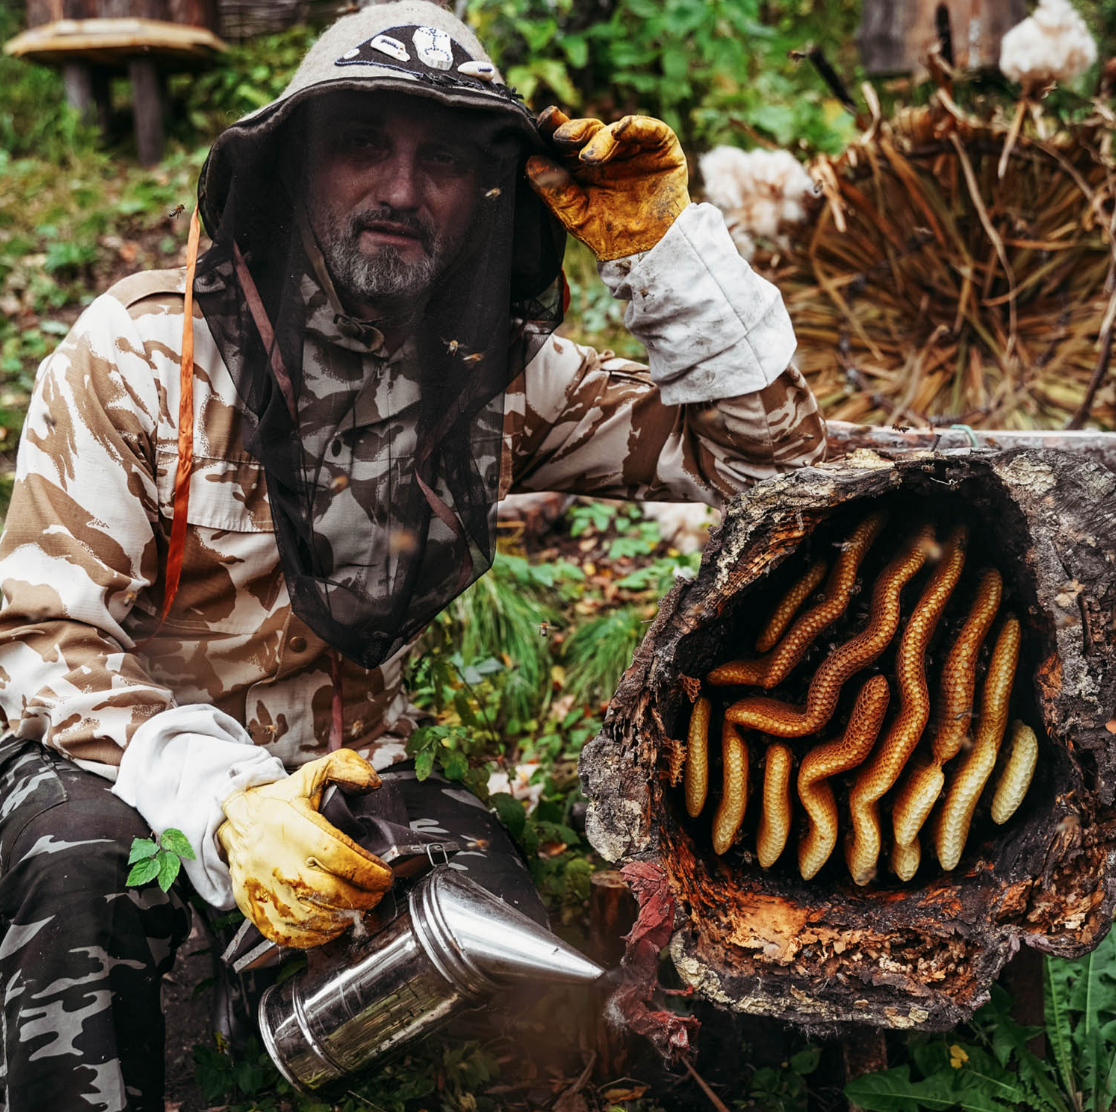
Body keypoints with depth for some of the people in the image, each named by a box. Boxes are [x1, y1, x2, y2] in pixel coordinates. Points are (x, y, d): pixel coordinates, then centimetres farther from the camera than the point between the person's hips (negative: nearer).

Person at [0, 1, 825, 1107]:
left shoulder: (502, 377, -3)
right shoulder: (140, 350, -12)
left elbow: (768, 449, -1)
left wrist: (661, 246, -15)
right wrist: (225, 806, -31)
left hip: (338, 775, 2)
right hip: (131, 759, -2)